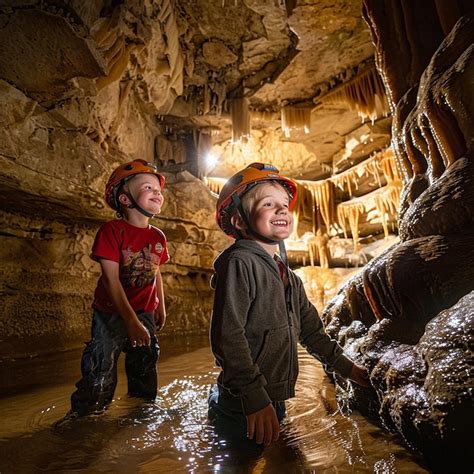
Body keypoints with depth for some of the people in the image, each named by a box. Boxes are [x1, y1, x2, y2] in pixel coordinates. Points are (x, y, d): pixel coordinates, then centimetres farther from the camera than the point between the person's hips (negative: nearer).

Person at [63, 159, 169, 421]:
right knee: (100, 372, 2)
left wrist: (160, 308, 15)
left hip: (145, 313, 5)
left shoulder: (158, 237, -3)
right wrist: (131, 321, -25)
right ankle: (82, 416, 29)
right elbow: (111, 279, -23)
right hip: (111, 314, -5)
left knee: (145, 367, 19)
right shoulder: (112, 231, -20)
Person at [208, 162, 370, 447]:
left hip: (275, 400, 8)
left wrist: (344, 366, 21)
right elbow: (228, 336, -24)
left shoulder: (288, 276, 9)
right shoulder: (238, 262, -19)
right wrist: (254, 398, -23)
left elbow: (310, 328, 18)